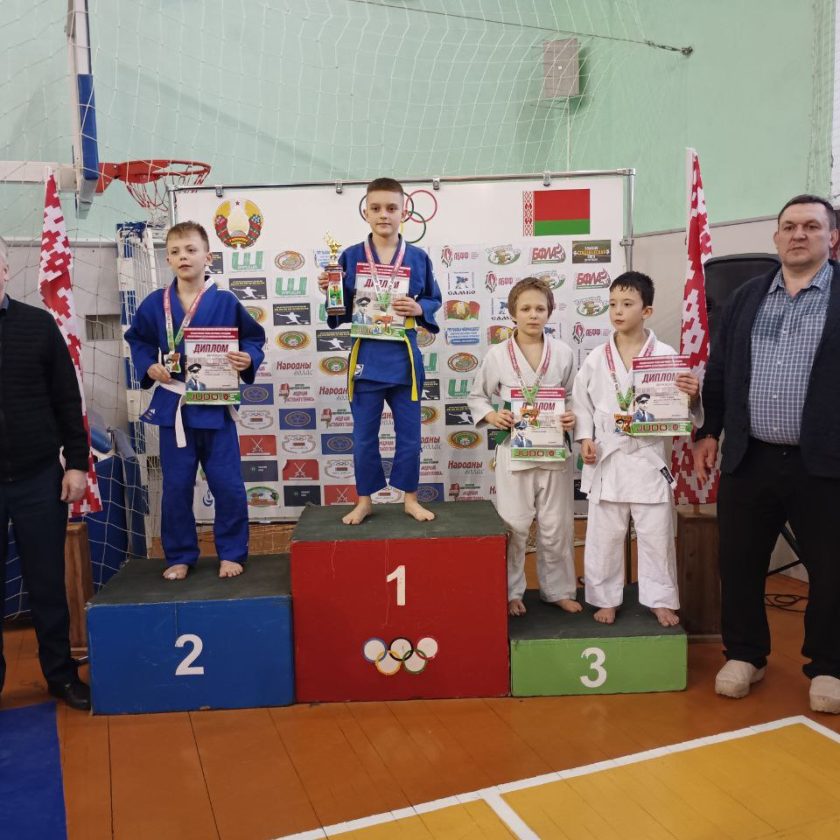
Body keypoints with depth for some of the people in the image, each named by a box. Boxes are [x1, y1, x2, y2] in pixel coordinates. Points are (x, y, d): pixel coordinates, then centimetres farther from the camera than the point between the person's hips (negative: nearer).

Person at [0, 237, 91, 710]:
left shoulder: (38, 324, 2)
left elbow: (67, 399, 4)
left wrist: (77, 463, 0)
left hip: (39, 479, 0)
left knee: (48, 581, 11)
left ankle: (61, 673, 26)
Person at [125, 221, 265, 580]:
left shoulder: (226, 302, -5)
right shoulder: (155, 303, 1)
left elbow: (254, 338, 3)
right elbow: (138, 341, 13)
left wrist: (248, 360, -17)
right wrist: (148, 367, -4)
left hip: (216, 406, -1)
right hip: (173, 406, 2)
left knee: (228, 486, 2)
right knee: (176, 487, 9)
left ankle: (232, 553, 19)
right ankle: (180, 556, 24)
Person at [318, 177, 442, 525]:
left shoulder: (418, 258, 1)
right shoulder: (350, 256, 0)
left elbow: (434, 301, 9)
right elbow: (342, 310, 4)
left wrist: (419, 308, -11)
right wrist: (329, 292, -15)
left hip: (404, 356, 0)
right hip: (366, 356, 0)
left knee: (409, 434, 9)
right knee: (364, 437, 9)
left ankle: (410, 498, 26)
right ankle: (364, 500, 26)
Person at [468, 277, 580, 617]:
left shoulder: (563, 353, 2)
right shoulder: (497, 355, -2)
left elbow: (575, 398, 10)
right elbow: (477, 396, 7)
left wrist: (573, 417, -10)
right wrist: (491, 416, -12)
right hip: (514, 451, -1)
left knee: (557, 526, 11)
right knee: (513, 527, 6)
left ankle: (558, 589, 28)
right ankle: (510, 592, 23)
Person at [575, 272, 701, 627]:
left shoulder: (665, 355, -4)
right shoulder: (596, 359, 0)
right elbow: (582, 402, 6)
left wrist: (693, 396, -23)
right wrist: (585, 438, -7)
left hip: (648, 457, -1)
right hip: (607, 458, 1)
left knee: (656, 534, 9)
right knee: (604, 535, 10)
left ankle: (661, 599, 26)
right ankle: (606, 598, 26)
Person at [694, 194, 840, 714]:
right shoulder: (745, 299, 10)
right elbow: (719, 371, 13)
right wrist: (709, 431, 10)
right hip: (749, 459, 3)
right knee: (739, 565, 10)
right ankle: (745, 654, 28)